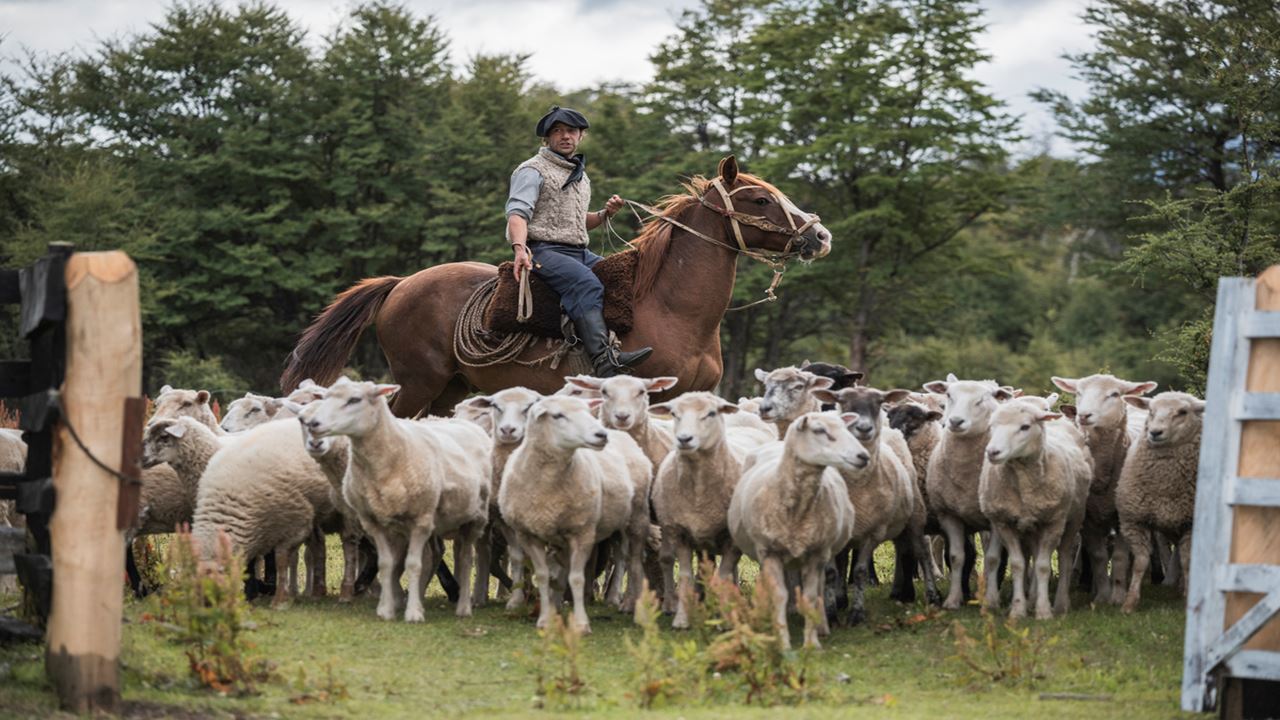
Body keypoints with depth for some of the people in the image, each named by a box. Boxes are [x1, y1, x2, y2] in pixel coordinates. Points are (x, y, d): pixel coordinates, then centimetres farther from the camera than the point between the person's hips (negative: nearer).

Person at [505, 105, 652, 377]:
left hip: (580, 251, 9)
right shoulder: (533, 171, 0)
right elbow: (517, 212, -13)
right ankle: (604, 359, -50)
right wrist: (520, 248, -31)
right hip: (544, 250, -9)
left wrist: (605, 214, 11)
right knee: (587, 283, -34)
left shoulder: (580, 176, 25)